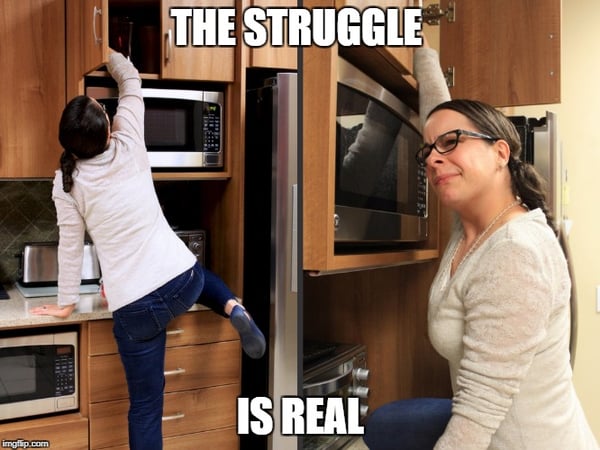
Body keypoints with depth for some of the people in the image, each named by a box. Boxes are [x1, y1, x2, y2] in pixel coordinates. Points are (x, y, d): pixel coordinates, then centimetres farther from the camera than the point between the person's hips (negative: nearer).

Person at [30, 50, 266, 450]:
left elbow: (71, 246, 2)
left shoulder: (67, 182, -5)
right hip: (182, 282, 3)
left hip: (135, 307, -2)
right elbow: (132, 83, 14)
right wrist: (109, 54, 30)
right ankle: (234, 308, 11)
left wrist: (67, 304, 15)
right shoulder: (130, 150, -1)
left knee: (145, 407, 9)